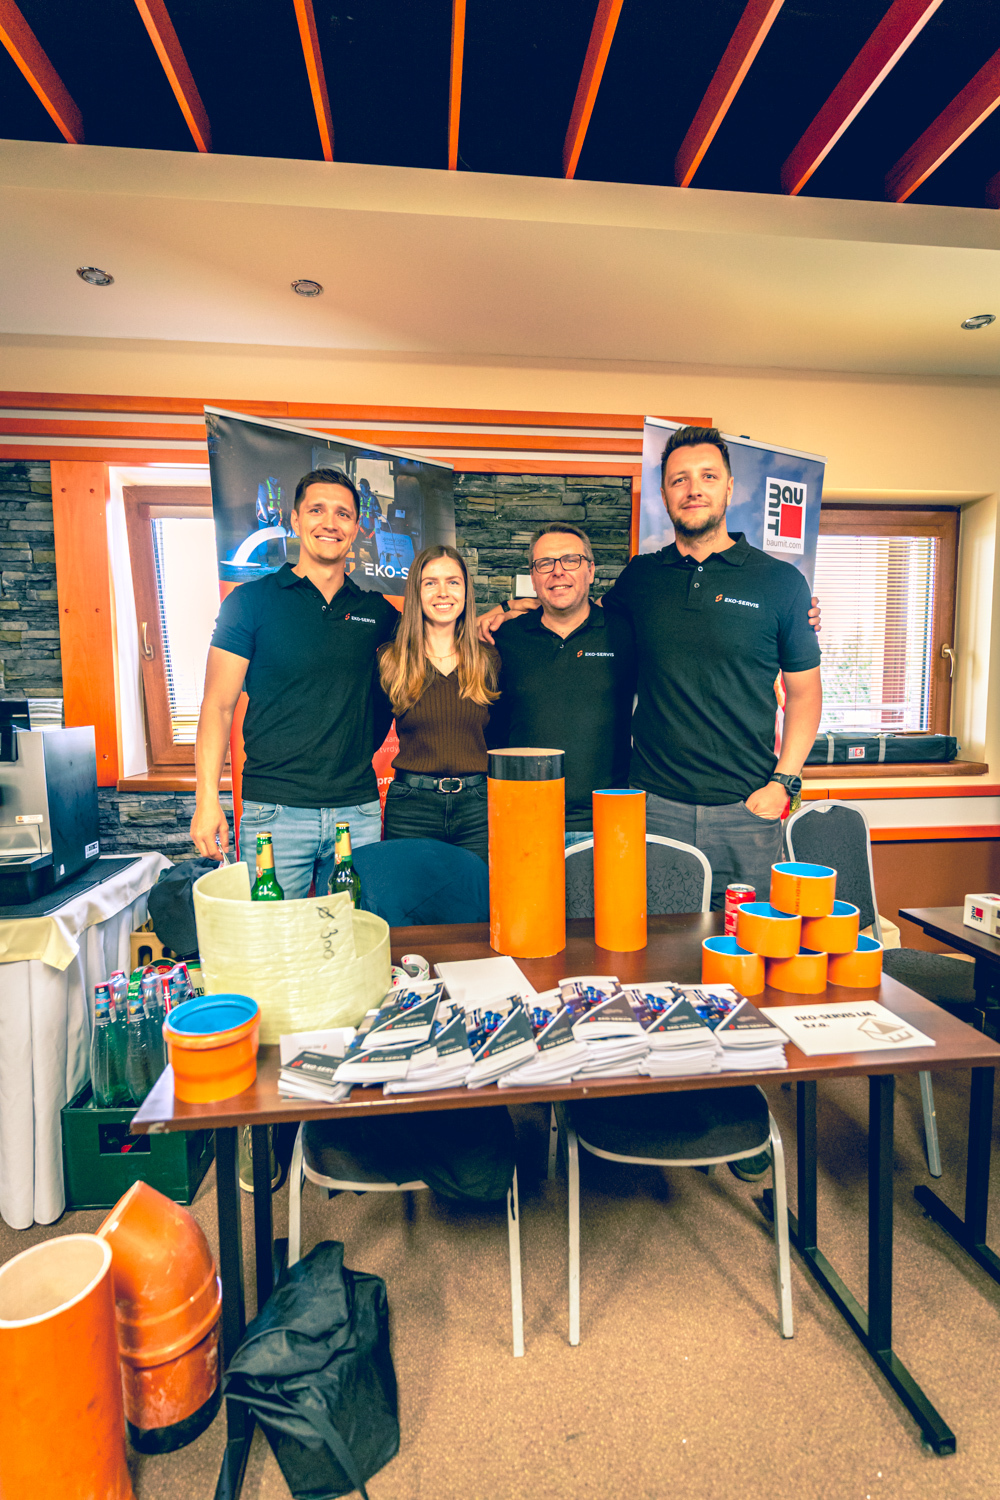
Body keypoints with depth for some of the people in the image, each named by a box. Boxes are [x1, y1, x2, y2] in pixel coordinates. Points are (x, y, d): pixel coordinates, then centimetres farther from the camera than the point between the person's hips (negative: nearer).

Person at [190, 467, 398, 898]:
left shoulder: (376, 611, 10)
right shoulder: (252, 600, 1)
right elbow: (218, 705, -2)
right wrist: (207, 799, -10)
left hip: (359, 810, 3)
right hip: (275, 811, -3)